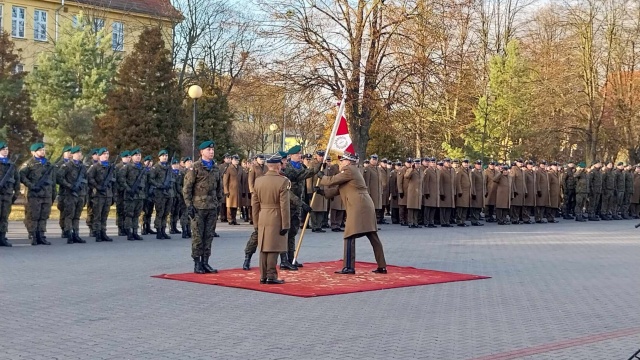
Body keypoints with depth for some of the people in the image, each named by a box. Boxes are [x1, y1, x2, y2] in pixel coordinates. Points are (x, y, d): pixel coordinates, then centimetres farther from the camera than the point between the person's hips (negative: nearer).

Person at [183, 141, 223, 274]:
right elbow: (187, 187, -6)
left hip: (212, 208, 5)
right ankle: (197, 264, 5)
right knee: (198, 236, -1)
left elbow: (219, 188, 19)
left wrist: (218, 204, 13)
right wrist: (189, 205, -11)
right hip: (198, 207, -5)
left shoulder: (216, 168, 13)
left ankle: (205, 262, 13)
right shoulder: (195, 167, -5)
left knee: (209, 236, 7)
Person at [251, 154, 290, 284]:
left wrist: (256, 223, 14)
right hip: (276, 219, -5)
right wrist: (285, 225, -9)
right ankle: (271, 276, -1)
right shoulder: (283, 181, -11)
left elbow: (255, 204, 8)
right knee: (273, 249, -2)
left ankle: (263, 276, 14)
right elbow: (284, 205, -13)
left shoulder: (258, 181, 5)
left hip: (262, 219, 5)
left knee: (264, 248, 11)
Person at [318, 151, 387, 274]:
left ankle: (348, 267, -9)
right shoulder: (352, 171, 24)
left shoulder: (349, 170, -6)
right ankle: (382, 266, 12)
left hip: (358, 208, -10)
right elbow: (339, 189, 27)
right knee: (373, 237, 9)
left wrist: (321, 176, 13)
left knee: (350, 236, -8)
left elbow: (332, 181, -6)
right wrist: (324, 193, 22)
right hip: (366, 207, 10)